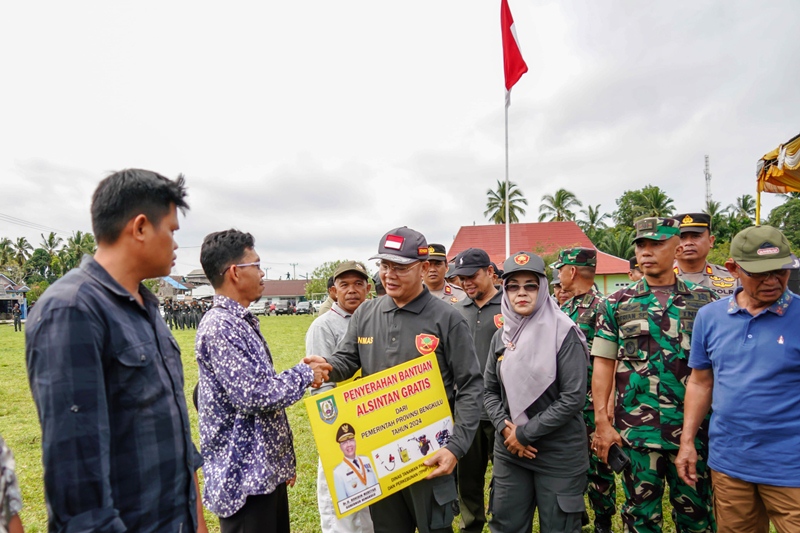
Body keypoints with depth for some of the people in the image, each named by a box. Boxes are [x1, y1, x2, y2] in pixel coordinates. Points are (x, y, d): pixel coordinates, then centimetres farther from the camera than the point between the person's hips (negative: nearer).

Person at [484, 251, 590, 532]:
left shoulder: (564, 333, -12)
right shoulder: (501, 336, 3)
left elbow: (573, 398, -17)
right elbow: (490, 390, 9)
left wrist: (525, 433, -15)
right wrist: (505, 428, -9)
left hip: (559, 453, -4)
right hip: (509, 451, 5)